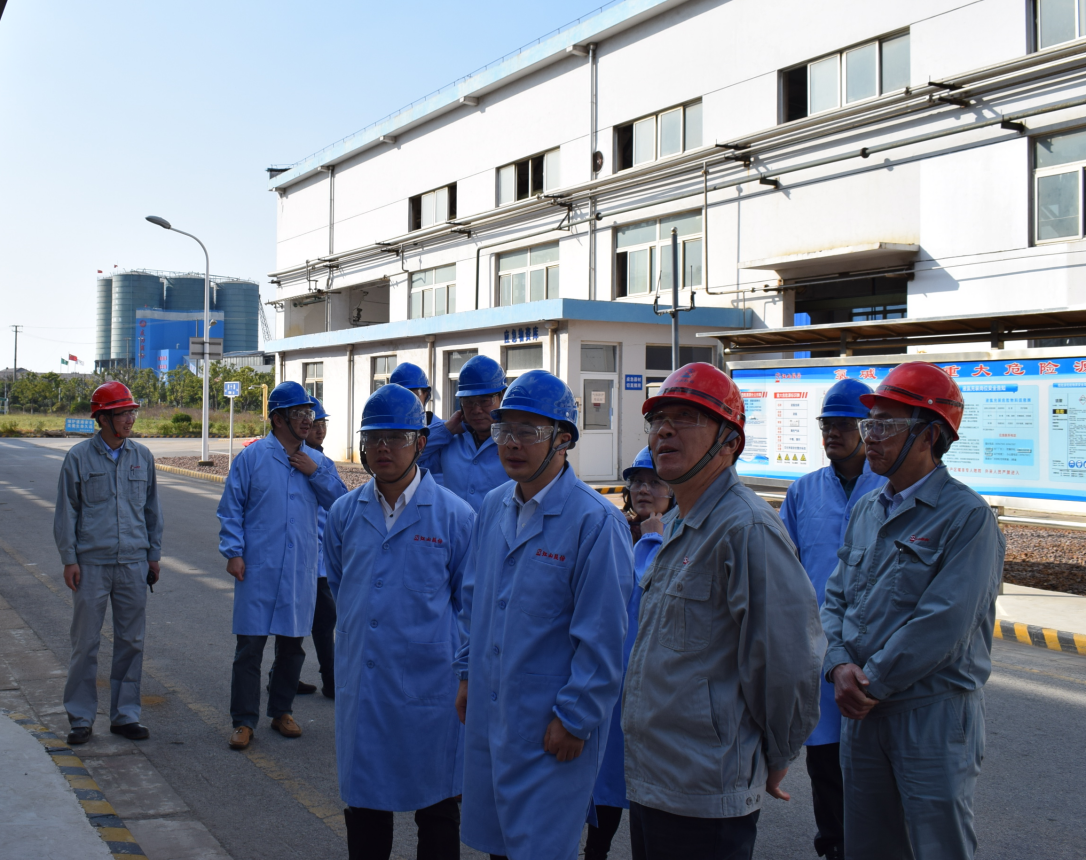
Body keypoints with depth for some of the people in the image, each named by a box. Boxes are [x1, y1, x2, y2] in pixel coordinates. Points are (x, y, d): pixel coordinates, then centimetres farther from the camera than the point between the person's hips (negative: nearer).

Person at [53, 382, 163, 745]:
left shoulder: (142, 456, 7)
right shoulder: (79, 457, -2)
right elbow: (66, 511, 2)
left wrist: (154, 555, 12)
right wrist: (69, 559, -3)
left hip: (133, 563, 3)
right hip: (91, 563, -3)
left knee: (131, 641, 7)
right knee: (86, 642, 2)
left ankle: (125, 715, 18)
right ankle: (81, 718, 14)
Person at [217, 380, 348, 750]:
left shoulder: (318, 462, 10)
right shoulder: (252, 457, 0)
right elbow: (231, 508, 0)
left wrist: (315, 473, -7)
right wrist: (233, 552, -9)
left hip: (301, 570, 4)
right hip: (258, 568, -3)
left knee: (292, 643, 12)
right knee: (250, 644, -2)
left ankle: (281, 711, 27)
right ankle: (244, 720, 8)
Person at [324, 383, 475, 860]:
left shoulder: (455, 515, -8)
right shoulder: (344, 512, 3)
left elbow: (469, 601, 0)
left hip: (429, 683, -3)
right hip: (360, 685, 4)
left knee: (437, 811, 10)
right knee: (363, 803, 15)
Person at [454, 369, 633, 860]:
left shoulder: (595, 521, -18)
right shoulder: (493, 507, 5)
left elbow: (602, 636, -17)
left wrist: (574, 718, -15)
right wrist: (468, 673, 14)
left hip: (550, 728, -7)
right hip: (487, 712, 7)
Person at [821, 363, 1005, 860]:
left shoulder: (967, 517, -13)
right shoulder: (866, 511, 11)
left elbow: (943, 625, -19)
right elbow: (836, 599, 11)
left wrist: (872, 684, -14)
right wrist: (840, 666, -7)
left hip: (934, 712, -6)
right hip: (862, 709, 7)